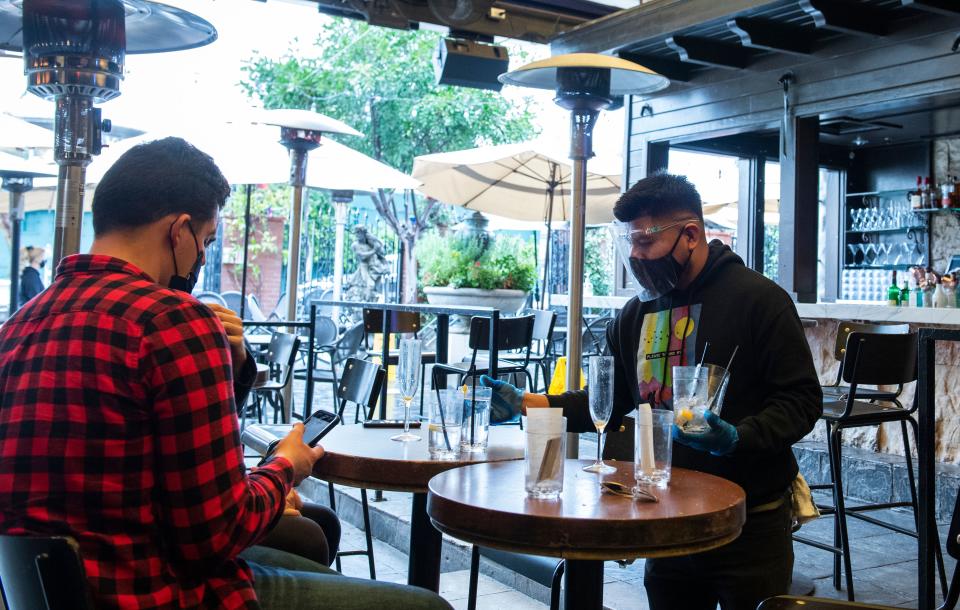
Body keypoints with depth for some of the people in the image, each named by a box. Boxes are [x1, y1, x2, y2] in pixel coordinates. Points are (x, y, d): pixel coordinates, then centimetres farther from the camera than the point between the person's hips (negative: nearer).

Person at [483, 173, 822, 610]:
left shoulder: (757, 299, -10)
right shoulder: (635, 315, 7)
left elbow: (801, 398, -12)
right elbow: (607, 402, 11)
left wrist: (738, 438, -28)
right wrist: (527, 404, -2)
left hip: (750, 524, -5)